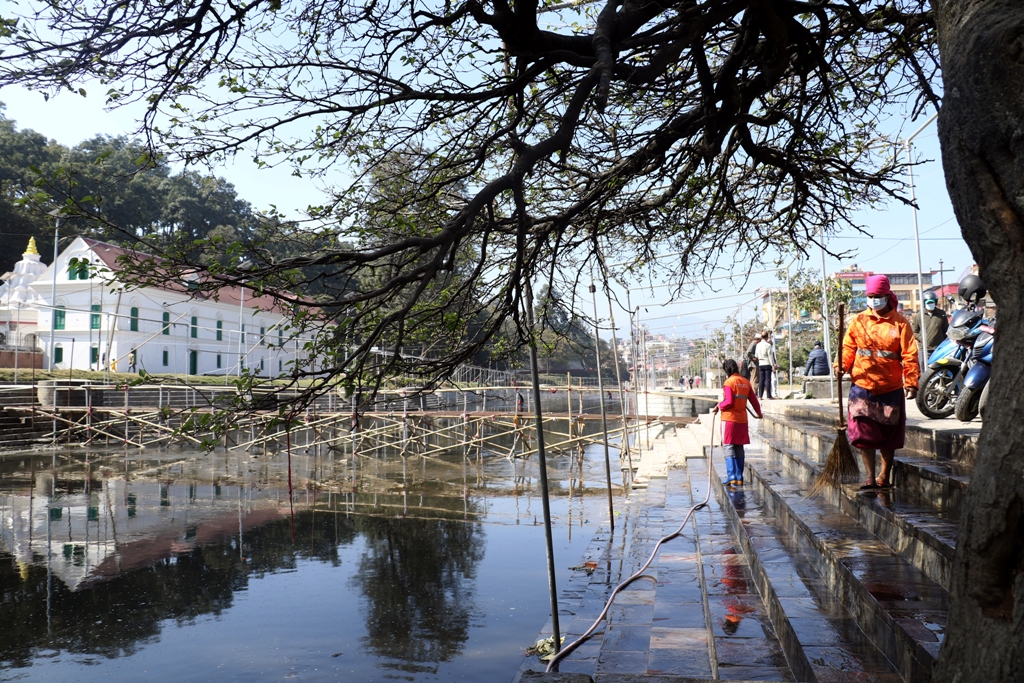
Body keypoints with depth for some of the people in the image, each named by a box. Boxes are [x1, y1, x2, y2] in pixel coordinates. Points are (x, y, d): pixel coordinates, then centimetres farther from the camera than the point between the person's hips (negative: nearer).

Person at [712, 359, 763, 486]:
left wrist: (719, 407, -1)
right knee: (739, 449, 12)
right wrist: (758, 412, 29)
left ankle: (732, 477, -12)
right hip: (742, 419, 6)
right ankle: (739, 478, 13)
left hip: (729, 418, -6)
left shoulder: (729, 382, -10)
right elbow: (754, 400, 12)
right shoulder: (746, 383, 9)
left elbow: (729, 402, -18)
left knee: (728, 448, -3)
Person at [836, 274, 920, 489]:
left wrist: (911, 382, -13)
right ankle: (870, 478, 3)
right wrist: (842, 364, -15)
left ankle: (884, 477, 24)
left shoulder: (899, 323, -1)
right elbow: (849, 346, 4)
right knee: (864, 435, -4)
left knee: (888, 437, 10)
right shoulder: (859, 320, 5)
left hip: (891, 388, -1)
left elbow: (909, 355, -5)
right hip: (862, 386, 1)